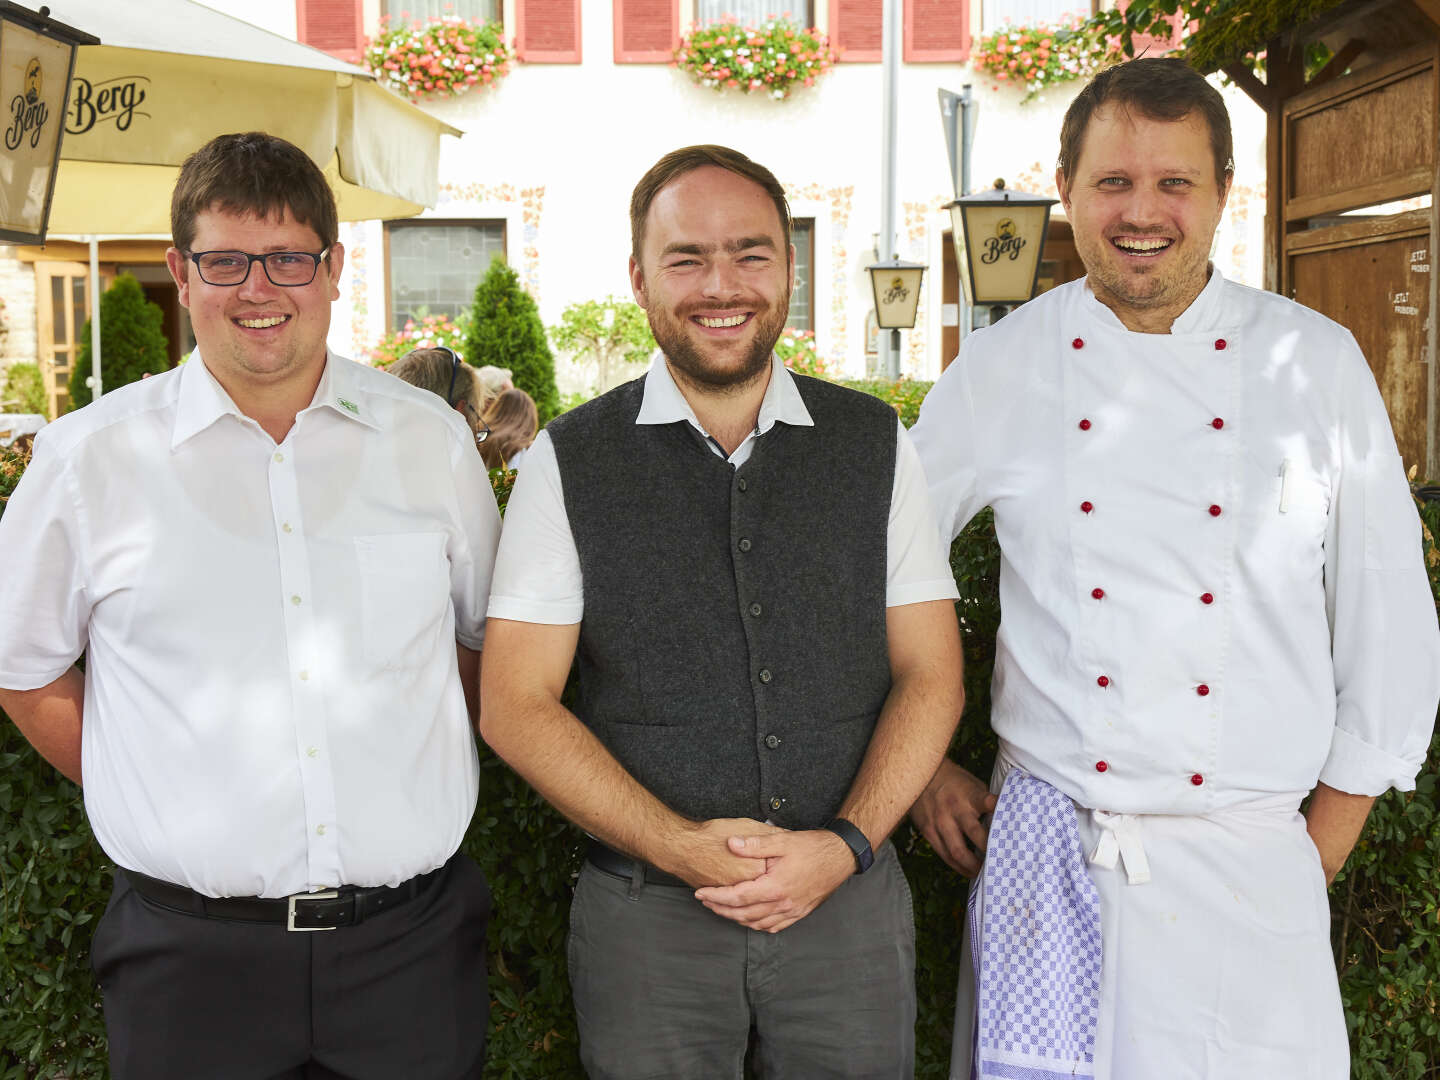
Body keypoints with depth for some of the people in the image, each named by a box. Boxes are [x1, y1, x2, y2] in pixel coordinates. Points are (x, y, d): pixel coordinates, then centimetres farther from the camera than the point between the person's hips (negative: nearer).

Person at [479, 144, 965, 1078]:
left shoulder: (876, 444, 3)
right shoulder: (569, 464, -2)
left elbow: (930, 674, 3)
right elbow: (515, 704, -4)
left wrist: (846, 844, -11)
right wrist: (680, 846, -12)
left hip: (851, 901, 1)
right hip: (644, 916, -1)